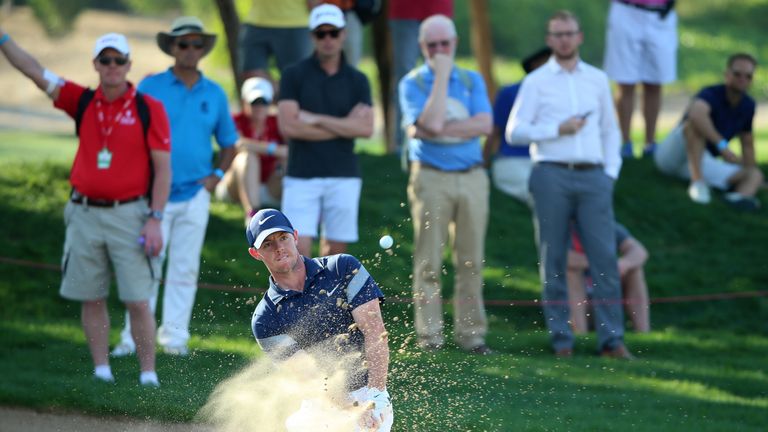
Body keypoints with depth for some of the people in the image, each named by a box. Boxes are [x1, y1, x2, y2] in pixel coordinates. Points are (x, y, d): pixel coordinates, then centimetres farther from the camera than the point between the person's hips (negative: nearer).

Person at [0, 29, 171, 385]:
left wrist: (155, 219, -11)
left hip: (128, 215, -4)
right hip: (85, 213, 4)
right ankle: (101, 370, 13)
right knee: (91, 299, 6)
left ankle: (148, 373, 1)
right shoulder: (82, 102, 7)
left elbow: (163, 168, -4)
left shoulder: (150, 109, -3)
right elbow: (34, 72, 3)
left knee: (138, 300, -5)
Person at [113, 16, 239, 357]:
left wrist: (217, 175, 2)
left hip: (195, 194, 3)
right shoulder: (150, 87, 1)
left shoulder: (214, 94, 9)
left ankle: (174, 336, 11)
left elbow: (228, 143, 18)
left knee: (185, 269, 5)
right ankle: (133, 338, -2)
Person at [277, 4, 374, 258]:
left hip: (343, 177, 2)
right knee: (299, 249, -12)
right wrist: (343, 126, -6)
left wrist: (317, 119, -10)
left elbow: (366, 128, -5)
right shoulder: (295, 75, 2)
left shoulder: (357, 81, 8)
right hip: (302, 177, -2)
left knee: (335, 248, 5)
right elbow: (288, 126, -9)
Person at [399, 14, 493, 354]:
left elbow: (484, 124, -4)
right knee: (429, 261, -3)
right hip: (431, 178, -3)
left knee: (471, 260, 2)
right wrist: (442, 75, -11)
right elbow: (431, 122, -16)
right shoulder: (412, 83, 3)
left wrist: (437, 130, -10)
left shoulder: (472, 80, 13)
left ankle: (470, 332, 7)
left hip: (471, 177, 3)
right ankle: (429, 335, 0)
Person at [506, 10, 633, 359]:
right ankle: (561, 337, 4)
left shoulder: (597, 79, 16)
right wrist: (558, 129, -9)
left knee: (605, 257, -7)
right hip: (552, 175, -2)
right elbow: (514, 132, 1)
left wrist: (611, 171, 8)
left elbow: (610, 130, 21)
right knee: (553, 261, -1)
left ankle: (611, 338, -7)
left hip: (593, 177, 2)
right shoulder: (536, 82, 7)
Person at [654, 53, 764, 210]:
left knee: (756, 175, -12)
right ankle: (697, 183, -44)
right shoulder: (711, 94, -20)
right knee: (696, 123, -34)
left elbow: (747, 145, 17)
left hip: (704, 162, 7)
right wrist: (722, 146, -51)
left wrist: (752, 175, 16)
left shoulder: (748, 106, 3)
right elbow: (696, 113, -45)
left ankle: (741, 196, -47)